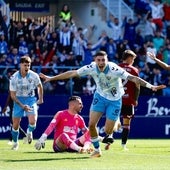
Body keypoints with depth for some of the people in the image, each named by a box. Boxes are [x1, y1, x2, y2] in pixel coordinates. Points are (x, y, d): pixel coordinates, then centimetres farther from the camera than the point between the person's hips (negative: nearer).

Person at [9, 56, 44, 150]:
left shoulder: (34, 76, -13)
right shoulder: (14, 78, -16)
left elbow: (39, 86, 10)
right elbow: (13, 95, -12)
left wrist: (41, 99, 10)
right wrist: (22, 106, -22)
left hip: (31, 99, 0)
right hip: (19, 100, 0)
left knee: (33, 121, -20)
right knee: (15, 124, -2)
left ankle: (29, 132, 15)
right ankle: (15, 142, 22)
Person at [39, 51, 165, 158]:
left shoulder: (115, 69, -31)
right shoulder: (91, 68, -20)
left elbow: (132, 78, -35)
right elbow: (72, 73, -11)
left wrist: (150, 86, -47)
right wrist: (51, 78, -8)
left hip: (114, 100, -3)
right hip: (100, 96, 3)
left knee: (107, 131, -3)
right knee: (92, 124, -9)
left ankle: (116, 124, 35)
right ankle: (97, 150, 12)